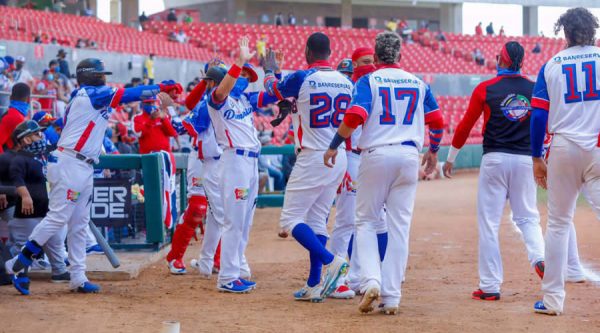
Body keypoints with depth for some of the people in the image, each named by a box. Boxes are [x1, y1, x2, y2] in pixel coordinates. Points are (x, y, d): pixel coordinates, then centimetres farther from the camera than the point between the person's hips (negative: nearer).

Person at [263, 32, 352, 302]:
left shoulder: (302, 78, -10)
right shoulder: (346, 81, 7)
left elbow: (273, 90, 11)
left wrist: (270, 71, 31)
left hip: (312, 158, -7)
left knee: (290, 219, -2)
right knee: (317, 220, 13)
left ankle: (330, 261, -19)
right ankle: (314, 286, 12)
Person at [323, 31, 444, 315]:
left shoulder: (368, 81, -1)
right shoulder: (418, 83, 12)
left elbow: (354, 117, -15)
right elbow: (437, 121, 11)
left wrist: (333, 147, -3)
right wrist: (433, 150, 28)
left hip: (376, 155, -3)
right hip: (409, 156, 3)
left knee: (366, 221, 9)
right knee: (399, 227, 5)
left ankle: (371, 281, -11)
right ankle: (391, 297, 3)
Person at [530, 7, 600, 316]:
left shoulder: (551, 65, 6)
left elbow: (539, 115, 2)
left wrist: (537, 157, 8)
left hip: (563, 149, 1)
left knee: (558, 222, 11)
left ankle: (553, 299, 12)